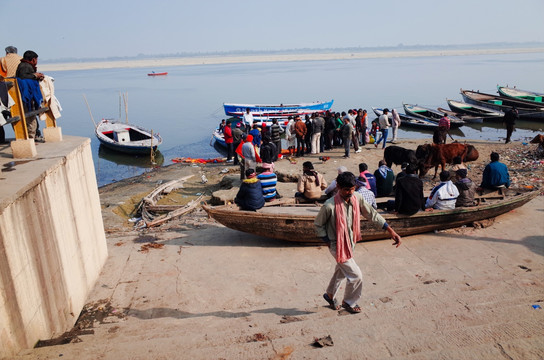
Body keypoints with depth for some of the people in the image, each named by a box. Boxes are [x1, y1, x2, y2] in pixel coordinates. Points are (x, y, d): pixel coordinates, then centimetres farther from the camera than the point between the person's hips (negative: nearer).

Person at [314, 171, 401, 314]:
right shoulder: (329, 206, -27)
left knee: (341, 272, 25)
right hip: (338, 246, -6)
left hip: (350, 243, 6)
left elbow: (372, 215, -4)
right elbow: (318, 224, -11)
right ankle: (349, 302, 25)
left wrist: (391, 231, -7)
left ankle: (330, 295, 49)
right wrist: (328, 242, -10)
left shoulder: (357, 198, -12)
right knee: (356, 275, -2)